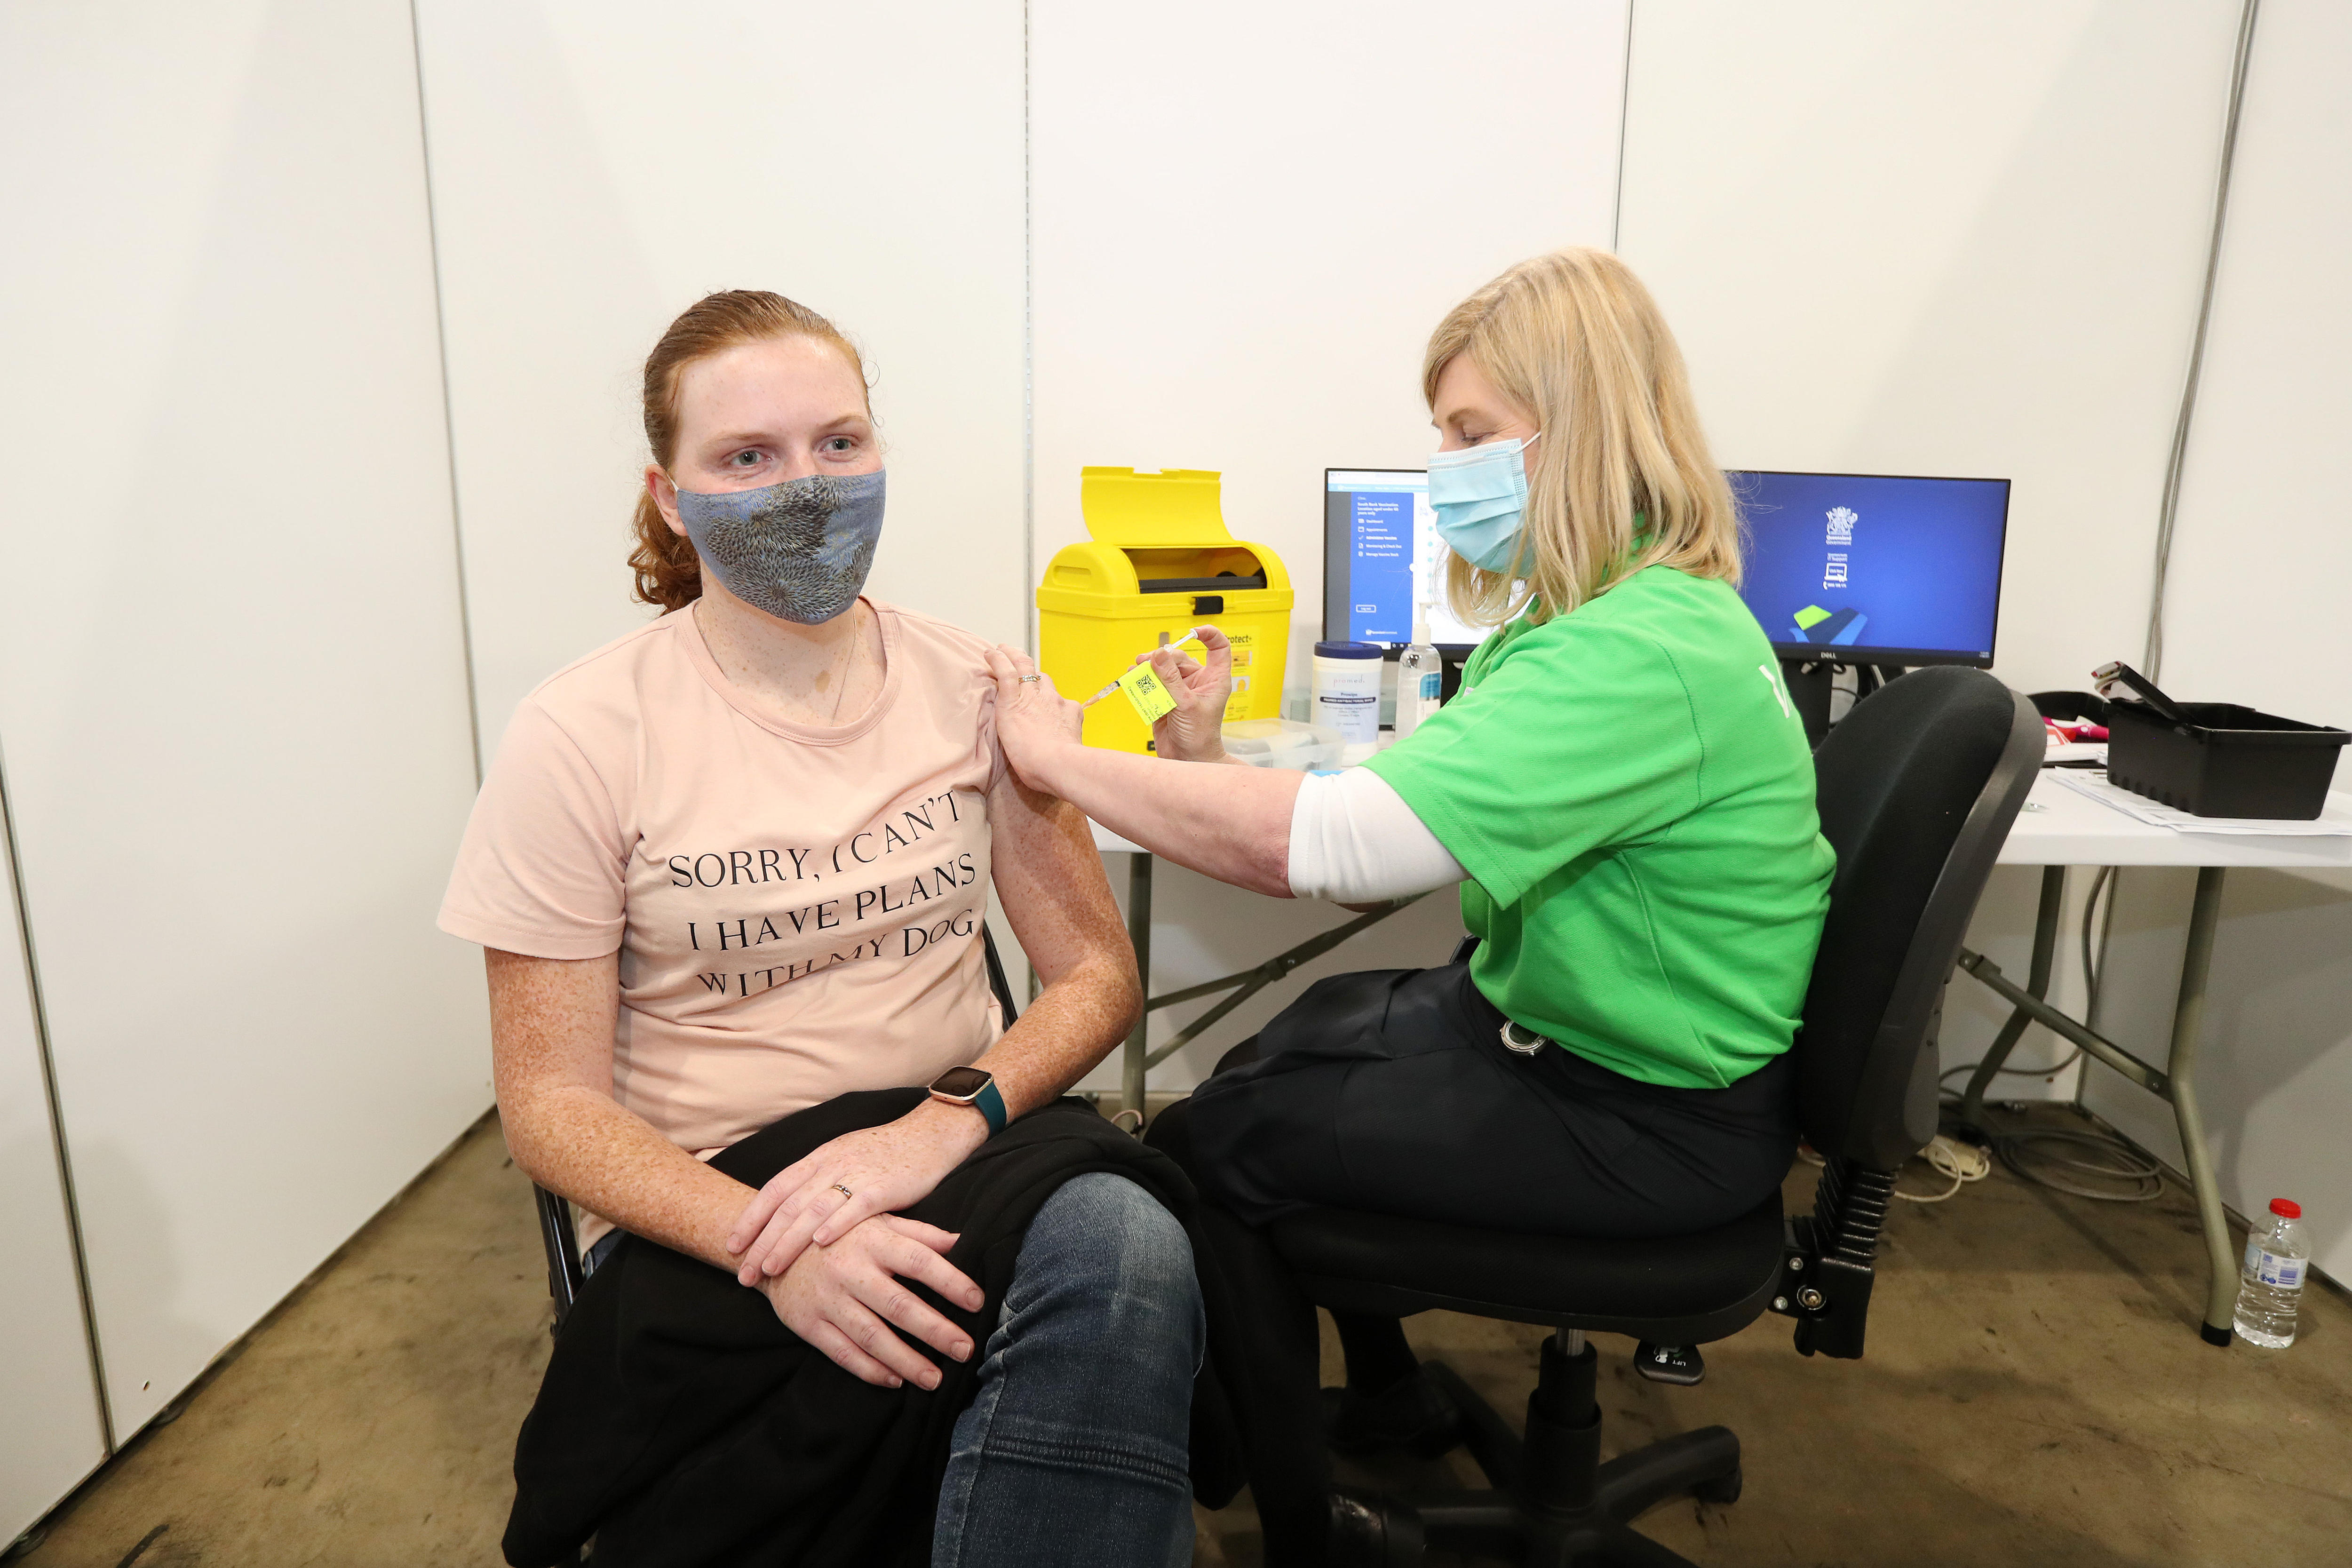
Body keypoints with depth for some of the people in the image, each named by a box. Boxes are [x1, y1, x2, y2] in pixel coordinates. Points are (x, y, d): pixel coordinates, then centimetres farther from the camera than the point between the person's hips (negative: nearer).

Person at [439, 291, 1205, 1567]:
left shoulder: (967, 685, 2)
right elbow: (551, 1108, -5)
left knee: (1122, 1244, -30)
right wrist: (773, 1243, -23)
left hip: (962, 1163, 3)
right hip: (700, 1214, -2)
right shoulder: (580, 740, -6)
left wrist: (948, 1121, -18)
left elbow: (1096, 972, 2)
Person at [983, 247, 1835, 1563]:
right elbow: (1392, 812, 3)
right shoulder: (1591, 613, 5)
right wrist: (1210, 760, -9)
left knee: (1214, 1147, -6)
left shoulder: (1639, 653, -30)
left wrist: (1061, 759, -25)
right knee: (1282, 1046, 21)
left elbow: (1329, 847, -37)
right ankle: (1388, 1394, 40)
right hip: (1559, 1022, 10)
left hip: (1652, 1117, -10)